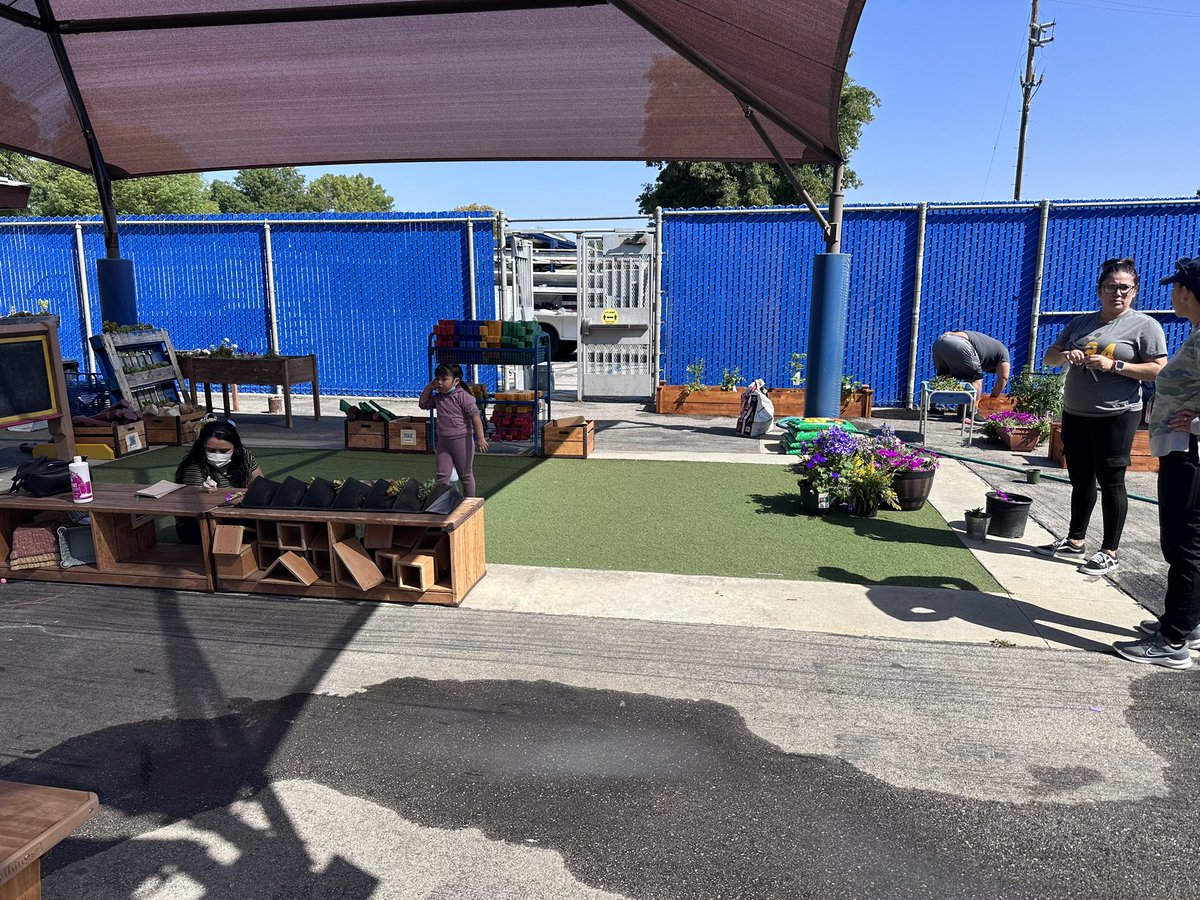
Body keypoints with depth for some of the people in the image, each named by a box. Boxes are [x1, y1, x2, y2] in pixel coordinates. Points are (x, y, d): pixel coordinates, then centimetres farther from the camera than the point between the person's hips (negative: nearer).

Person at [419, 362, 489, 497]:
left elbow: (475, 416, -20)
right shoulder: (437, 397, 6)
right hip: (443, 441, 6)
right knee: (442, 476, 5)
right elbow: (423, 404, 20)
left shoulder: (462, 396, -16)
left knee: (465, 475, 9)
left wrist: (480, 438, -26)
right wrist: (429, 387, 6)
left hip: (462, 441, -6)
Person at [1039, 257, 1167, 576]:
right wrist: (1066, 355, -7)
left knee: (1110, 481, -1)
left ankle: (1109, 552, 7)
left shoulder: (1144, 325, -3)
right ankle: (1075, 541, 25)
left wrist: (1114, 365, -19)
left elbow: (1158, 370, -10)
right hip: (1074, 414, 6)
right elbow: (1050, 356, 15)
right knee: (1080, 480, 14)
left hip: (1115, 417, -5)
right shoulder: (1082, 322, 13)